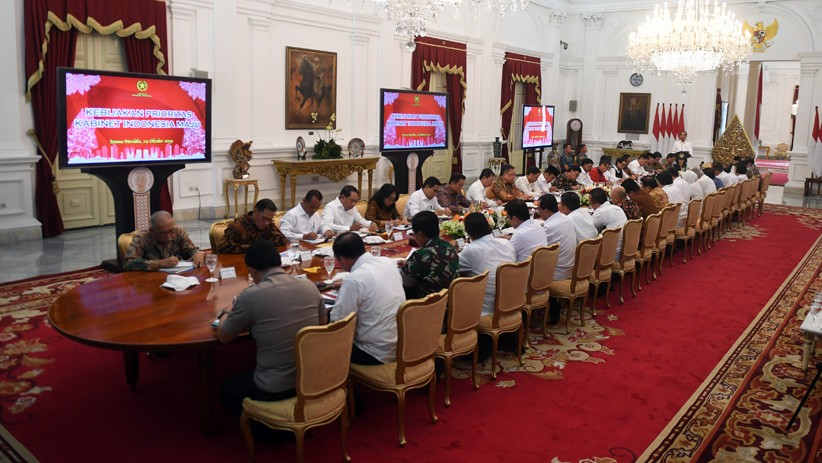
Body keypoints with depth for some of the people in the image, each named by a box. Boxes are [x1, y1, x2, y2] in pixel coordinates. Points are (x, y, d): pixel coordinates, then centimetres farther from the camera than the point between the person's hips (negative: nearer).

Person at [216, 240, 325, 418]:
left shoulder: (251, 296, -19)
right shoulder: (309, 286, -5)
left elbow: (223, 336, -3)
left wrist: (226, 314, 18)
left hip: (276, 389, -5)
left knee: (226, 389, 25)